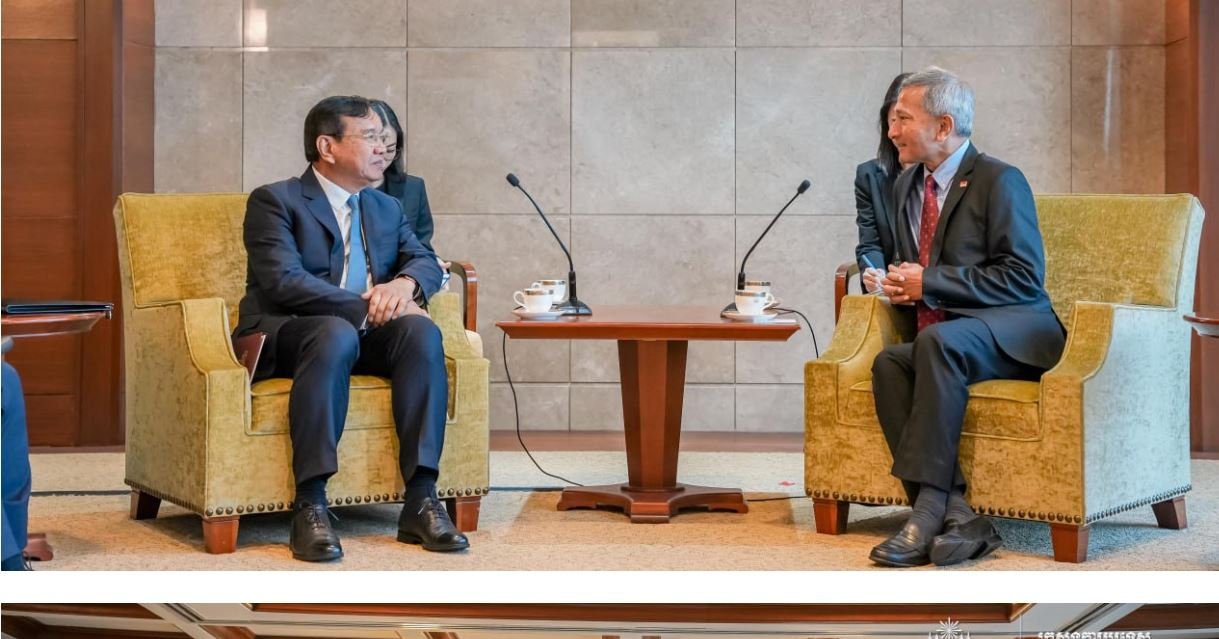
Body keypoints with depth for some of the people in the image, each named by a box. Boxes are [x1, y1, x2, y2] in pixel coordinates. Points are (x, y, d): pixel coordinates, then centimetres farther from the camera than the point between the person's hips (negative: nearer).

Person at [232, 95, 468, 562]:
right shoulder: (274, 201, -1)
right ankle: (309, 506, -40)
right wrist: (364, 308, -22)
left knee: (421, 331, -26)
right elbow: (283, 281, -15)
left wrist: (405, 282, -13)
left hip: (365, 334, 5)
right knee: (336, 333, -39)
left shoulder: (387, 209, 21)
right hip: (282, 336, -5)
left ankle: (421, 500, -31)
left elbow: (426, 261, 12)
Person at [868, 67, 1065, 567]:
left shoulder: (999, 180, -4)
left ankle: (929, 507, -36)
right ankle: (956, 514, -33)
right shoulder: (907, 184, 20)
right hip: (940, 339, 6)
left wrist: (929, 282, -14)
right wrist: (901, 286, 6)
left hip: (1015, 333, -6)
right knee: (889, 363, -26)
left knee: (938, 341, -36)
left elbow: (1024, 277, -12)